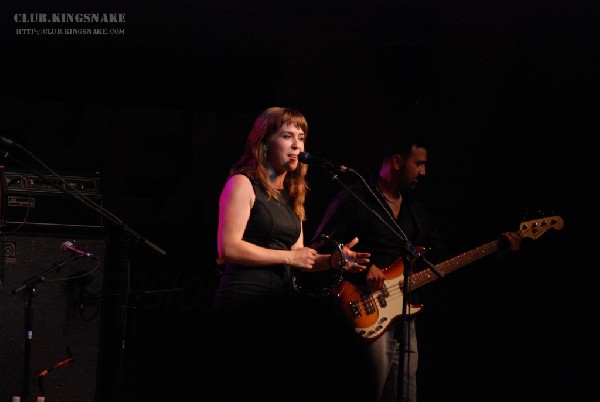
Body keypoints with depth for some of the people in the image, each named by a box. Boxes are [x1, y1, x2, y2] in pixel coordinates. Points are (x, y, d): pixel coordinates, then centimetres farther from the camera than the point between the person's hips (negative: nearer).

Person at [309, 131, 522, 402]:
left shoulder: (415, 209, 19)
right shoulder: (354, 199, -4)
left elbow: (441, 257, 17)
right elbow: (320, 248, -9)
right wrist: (361, 269, -21)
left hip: (404, 314, 7)